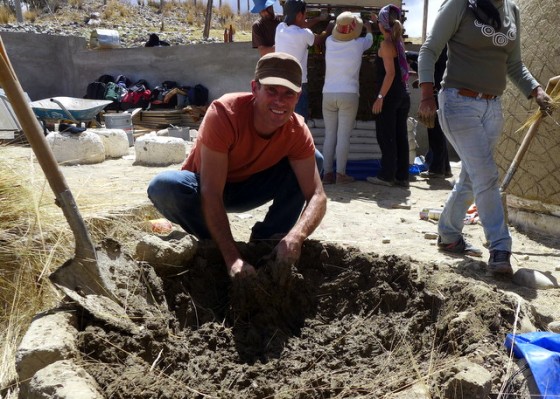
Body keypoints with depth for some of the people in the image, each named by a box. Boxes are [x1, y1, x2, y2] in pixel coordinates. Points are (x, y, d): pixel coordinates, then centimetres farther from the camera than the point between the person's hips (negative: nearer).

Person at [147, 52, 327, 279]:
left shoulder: (297, 130, -19)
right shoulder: (224, 113, -32)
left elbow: (317, 195, -25)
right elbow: (211, 194, -36)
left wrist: (295, 236, -46)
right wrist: (232, 258, -45)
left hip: (247, 188, 3)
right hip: (205, 190, -3)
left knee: (314, 161, -14)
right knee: (163, 186, -36)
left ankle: (265, 241, -9)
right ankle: (218, 247, -12)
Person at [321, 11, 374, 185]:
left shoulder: (330, 42, 5)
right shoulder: (358, 44, -1)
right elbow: (369, 39, 23)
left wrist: (341, 24, 46)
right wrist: (369, 27, 44)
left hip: (328, 94, 3)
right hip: (349, 95, -3)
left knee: (329, 135, 5)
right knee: (343, 136, -3)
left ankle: (327, 173, 4)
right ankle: (340, 174, -4)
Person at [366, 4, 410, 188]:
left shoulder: (386, 43, -9)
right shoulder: (398, 41, 12)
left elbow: (390, 73, -17)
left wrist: (380, 97, -18)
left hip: (390, 96, -7)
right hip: (403, 95, 7)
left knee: (386, 136, -1)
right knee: (400, 136, 8)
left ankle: (387, 176, 2)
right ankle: (402, 176, 11)